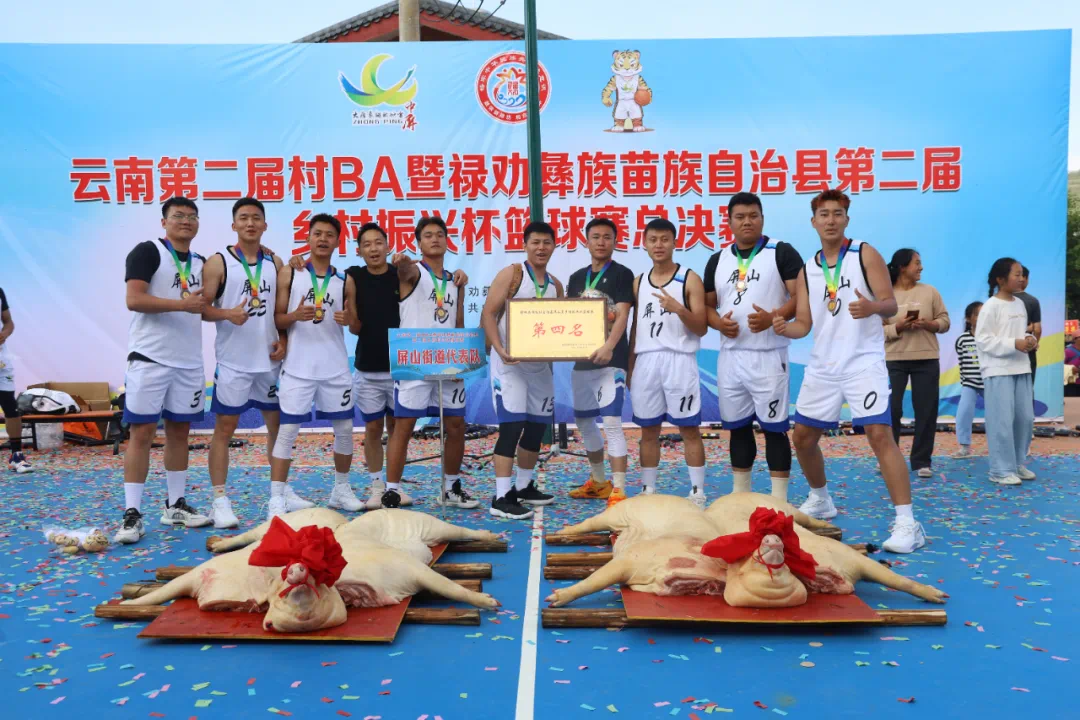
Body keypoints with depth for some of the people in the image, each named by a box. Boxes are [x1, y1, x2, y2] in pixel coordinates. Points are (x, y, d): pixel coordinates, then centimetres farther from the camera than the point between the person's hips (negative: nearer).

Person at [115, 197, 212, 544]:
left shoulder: (201, 263, 15)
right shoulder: (147, 251, -5)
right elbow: (134, 300, -17)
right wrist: (183, 304, -22)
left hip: (189, 361, 6)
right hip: (150, 358, -6)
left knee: (179, 430, 11)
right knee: (142, 431, -4)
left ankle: (175, 506, 21)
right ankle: (132, 514, 2)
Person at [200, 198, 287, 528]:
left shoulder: (275, 262, 9)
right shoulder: (218, 262, -4)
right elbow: (202, 307, -8)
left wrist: (282, 339, -1)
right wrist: (227, 313, -27)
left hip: (269, 358, 5)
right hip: (233, 361, -5)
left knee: (278, 424, 12)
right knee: (225, 427, 0)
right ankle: (220, 501, 6)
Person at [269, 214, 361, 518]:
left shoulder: (345, 281, 8)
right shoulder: (289, 273, 2)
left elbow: (357, 326, 12)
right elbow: (276, 319, 2)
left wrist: (349, 320, -11)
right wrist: (295, 316, -19)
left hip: (335, 367, 3)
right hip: (298, 367, -3)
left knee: (344, 428, 9)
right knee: (287, 430, -5)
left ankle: (341, 490, 26)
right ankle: (277, 499, 1)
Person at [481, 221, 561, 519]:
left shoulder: (556, 285, 12)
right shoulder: (511, 274, -5)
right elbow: (488, 315, -11)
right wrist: (500, 350, -25)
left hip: (540, 363, 7)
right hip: (509, 362, -7)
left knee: (537, 426, 12)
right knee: (512, 426, -13)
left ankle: (523, 487, 27)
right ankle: (501, 498, -10)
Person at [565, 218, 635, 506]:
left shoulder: (622, 274, -3)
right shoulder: (577, 277, 15)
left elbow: (622, 316, -15)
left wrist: (608, 347, -31)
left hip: (610, 359, -7)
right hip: (581, 358, 7)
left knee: (611, 422, -13)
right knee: (584, 420, 15)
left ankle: (618, 490, -10)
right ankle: (598, 481, 31)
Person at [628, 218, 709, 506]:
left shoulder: (689, 279, -1)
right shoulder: (638, 282, 13)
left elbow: (701, 329, -5)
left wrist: (678, 308, -21)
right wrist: (629, 367, 13)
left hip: (678, 360, -4)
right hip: (645, 361, 4)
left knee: (689, 428, 0)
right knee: (648, 430, 8)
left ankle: (697, 493, 7)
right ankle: (647, 490, 17)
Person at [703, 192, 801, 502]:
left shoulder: (781, 252, -2)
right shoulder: (718, 260, 12)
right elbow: (707, 305, 16)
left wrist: (772, 317, -24)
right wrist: (719, 322, -6)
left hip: (768, 355, -5)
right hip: (730, 355, 5)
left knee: (774, 427, -2)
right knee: (737, 426, 12)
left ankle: (779, 498, 7)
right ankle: (740, 493, 24)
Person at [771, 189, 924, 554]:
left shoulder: (865, 254, -2)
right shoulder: (806, 270, 10)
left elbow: (891, 304, -8)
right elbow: (804, 322, 7)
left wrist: (873, 308, -31)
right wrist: (785, 328, -15)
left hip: (863, 363, -5)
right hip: (822, 367, 6)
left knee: (880, 435, -16)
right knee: (802, 437, 10)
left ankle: (907, 523, -10)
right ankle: (820, 500, 34)